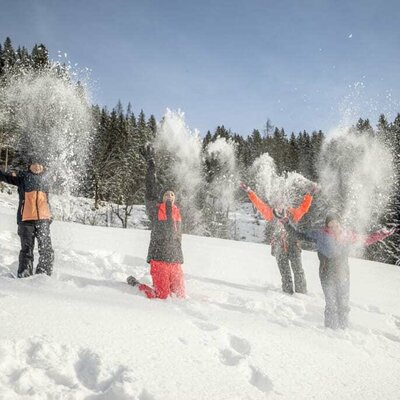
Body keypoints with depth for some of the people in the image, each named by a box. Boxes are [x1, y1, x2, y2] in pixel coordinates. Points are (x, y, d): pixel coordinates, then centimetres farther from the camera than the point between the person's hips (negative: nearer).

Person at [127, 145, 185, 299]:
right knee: (161, 296, -5)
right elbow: (151, 190, -10)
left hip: (175, 261, 6)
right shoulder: (155, 208, 0)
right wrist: (150, 164, -12)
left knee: (180, 296, 6)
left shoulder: (177, 213, 17)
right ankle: (135, 285, 17)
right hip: (159, 259, -6)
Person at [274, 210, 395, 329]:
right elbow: (299, 234, 1)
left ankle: (344, 328, 24)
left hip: (343, 276, 3)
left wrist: (381, 234, 11)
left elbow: (366, 239, 16)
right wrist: (285, 221, -4)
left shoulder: (348, 236, 1)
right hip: (327, 277, -3)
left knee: (344, 304, 8)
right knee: (331, 304, -4)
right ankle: (331, 329, 10)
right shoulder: (320, 235, -7)